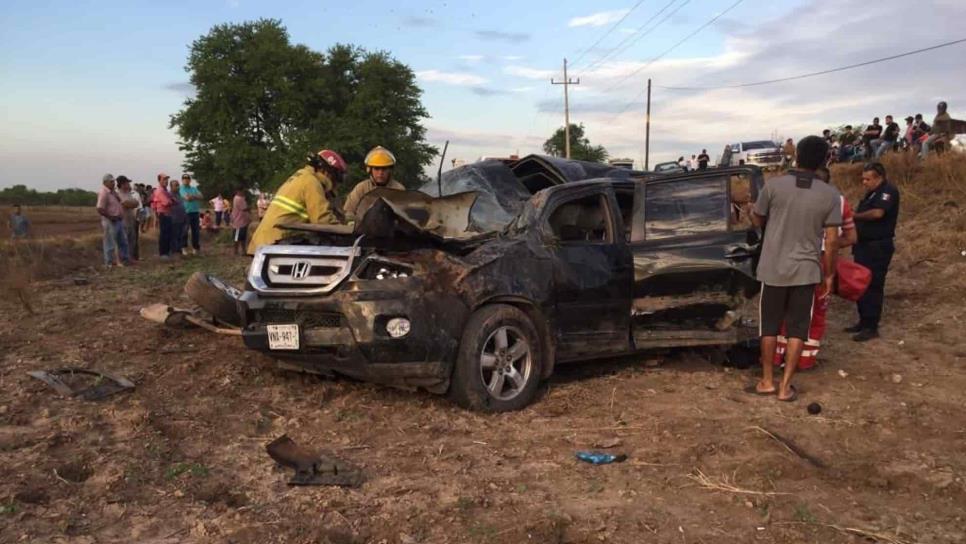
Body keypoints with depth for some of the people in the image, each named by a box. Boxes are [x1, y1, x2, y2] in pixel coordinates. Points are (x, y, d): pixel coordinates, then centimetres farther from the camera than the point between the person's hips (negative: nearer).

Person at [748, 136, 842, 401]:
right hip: (806, 270, 0)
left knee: (770, 325, 12)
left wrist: (751, 211, 27)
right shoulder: (831, 195, -5)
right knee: (797, 329, 9)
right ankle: (785, 386, 11)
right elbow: (831, 240, -4)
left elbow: (757, 221, 4)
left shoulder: (773, 186, -9)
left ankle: (767, 380, 20)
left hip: (773, 268, 0)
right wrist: (829, 274, 7)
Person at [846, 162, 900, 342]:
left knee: (872, 287, -6)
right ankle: (863, 322, 23)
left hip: (878, 247, -9)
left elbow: (877, 213, -27)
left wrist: (855, 216, -13)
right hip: (864, 246, 9)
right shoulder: (871, 193, 17)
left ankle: (871, 328, -1)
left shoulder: (888, 191, -12)